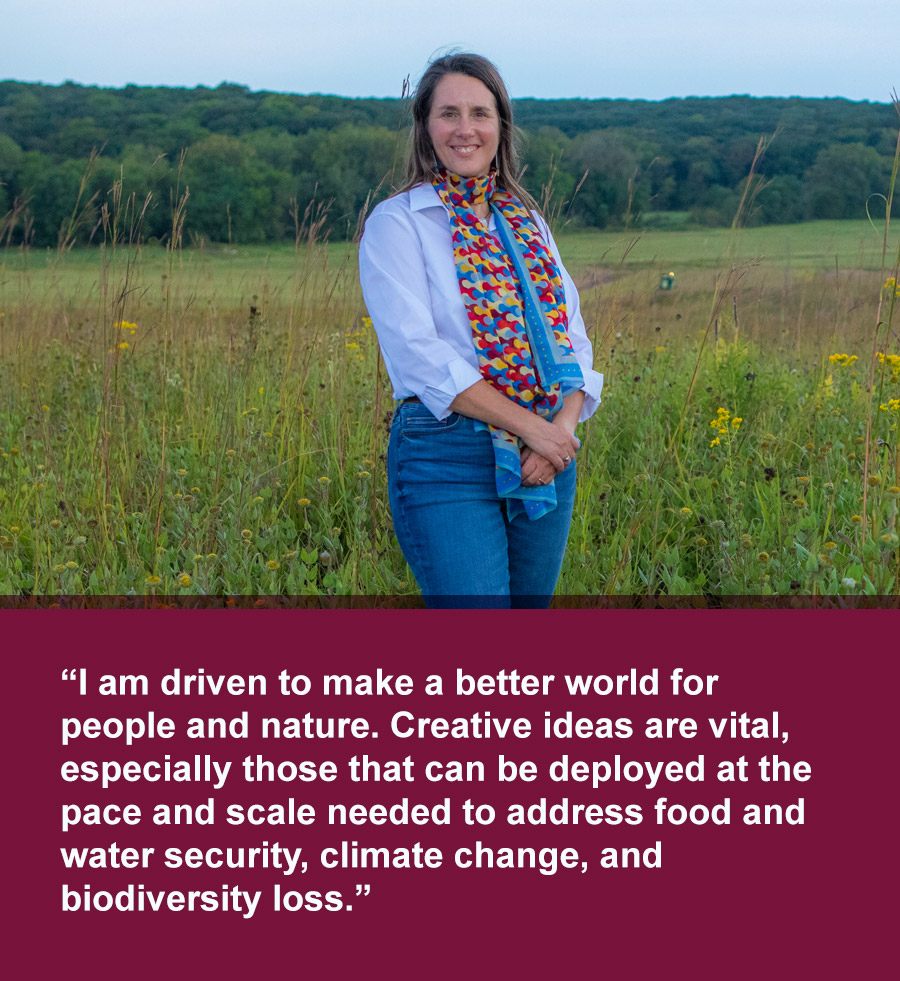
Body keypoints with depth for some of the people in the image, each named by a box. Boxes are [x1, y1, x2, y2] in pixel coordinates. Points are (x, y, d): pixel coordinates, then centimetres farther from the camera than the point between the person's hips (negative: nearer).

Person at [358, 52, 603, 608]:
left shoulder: (528, 223, 16)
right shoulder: (396, 224, -1)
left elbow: (572, 339, 10)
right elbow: (418, 353, -12)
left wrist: (563, 426, -10)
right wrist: (528, 424, -17)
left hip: (546, 456, 6)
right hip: (447, 458, -6)